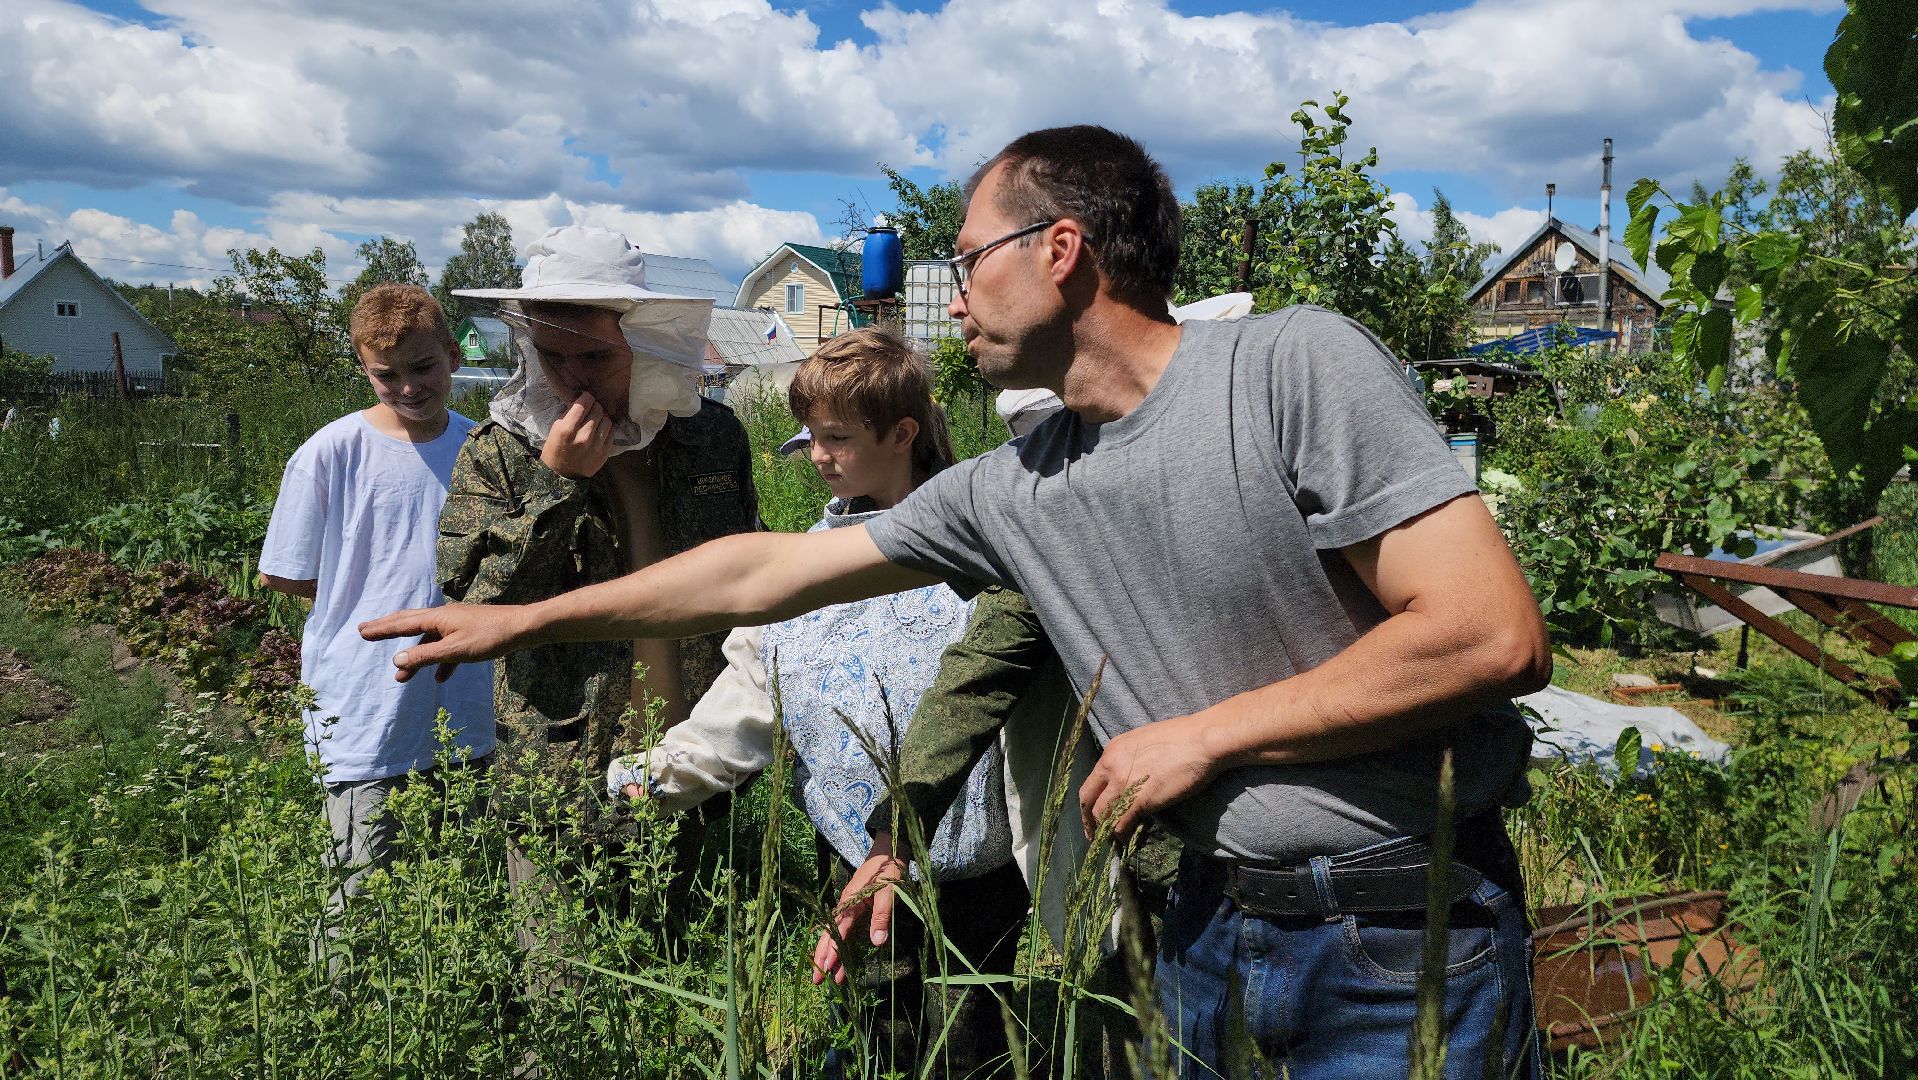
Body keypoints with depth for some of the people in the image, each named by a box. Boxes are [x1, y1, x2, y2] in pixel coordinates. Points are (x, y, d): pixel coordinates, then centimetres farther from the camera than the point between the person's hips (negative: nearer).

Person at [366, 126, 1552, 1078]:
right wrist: (521, 621, 16)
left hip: (1402, 951, -5)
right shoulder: (1011, 489, 2)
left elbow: (1495, 636, -21)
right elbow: (767, 572, 10)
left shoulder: (1297, 363, -15)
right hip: (1214, 929, 5)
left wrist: (1200, 736, -15)